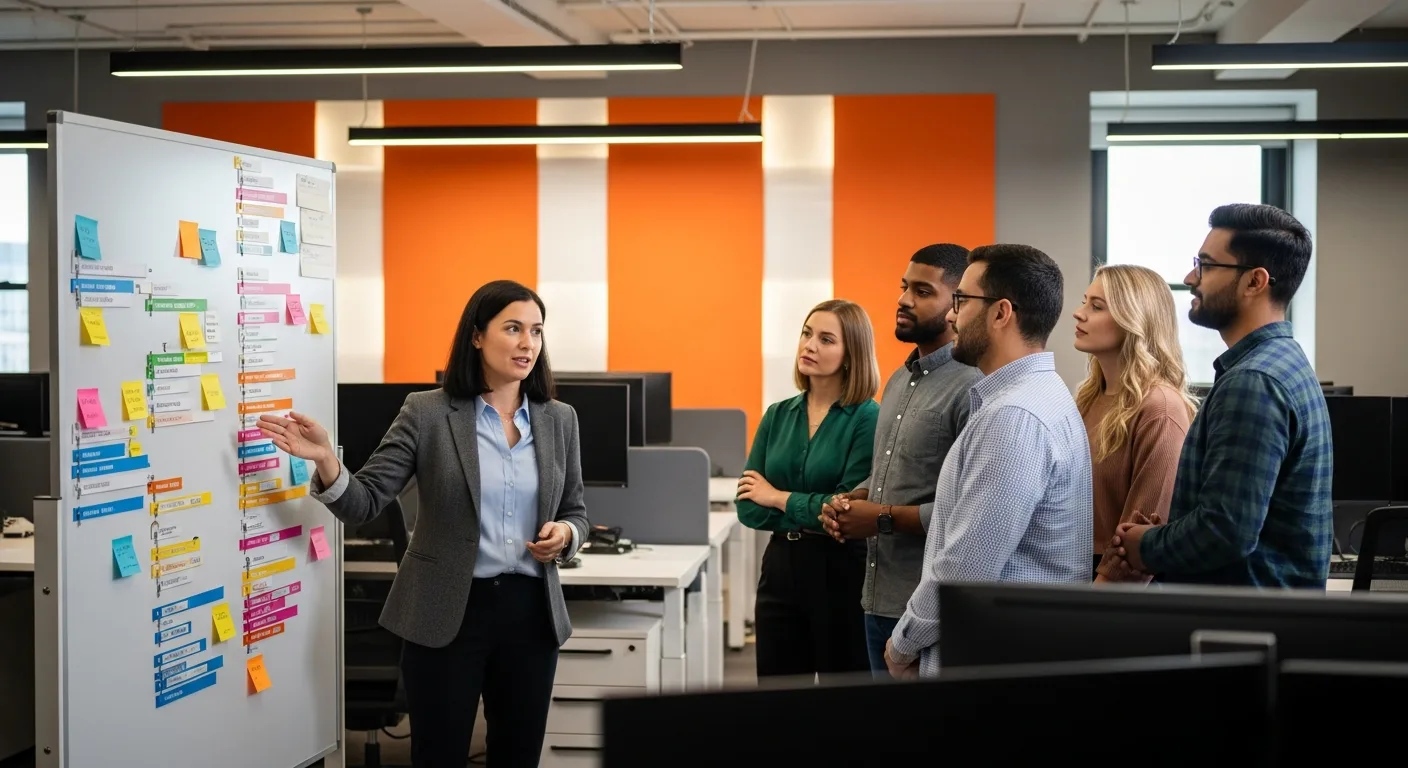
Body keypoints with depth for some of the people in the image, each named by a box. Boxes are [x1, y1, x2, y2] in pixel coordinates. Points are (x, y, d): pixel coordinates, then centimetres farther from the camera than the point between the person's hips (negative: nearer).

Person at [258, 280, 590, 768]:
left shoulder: (559, 420, 5)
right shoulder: (427, 413, -4)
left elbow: (576, 512, 14)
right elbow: (364, 504, -7)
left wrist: (564, 534, -9)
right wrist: (326, 461, -26)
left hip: (530, 611, 3)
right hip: (445, 613, -3)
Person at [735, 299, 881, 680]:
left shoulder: (868, 419, -9)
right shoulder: (777, 415, 8)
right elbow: (748, 507, 3)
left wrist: (778, 498, -7)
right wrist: (813, 516, -12)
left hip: (842, 572, -5)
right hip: (780, 568, 5)